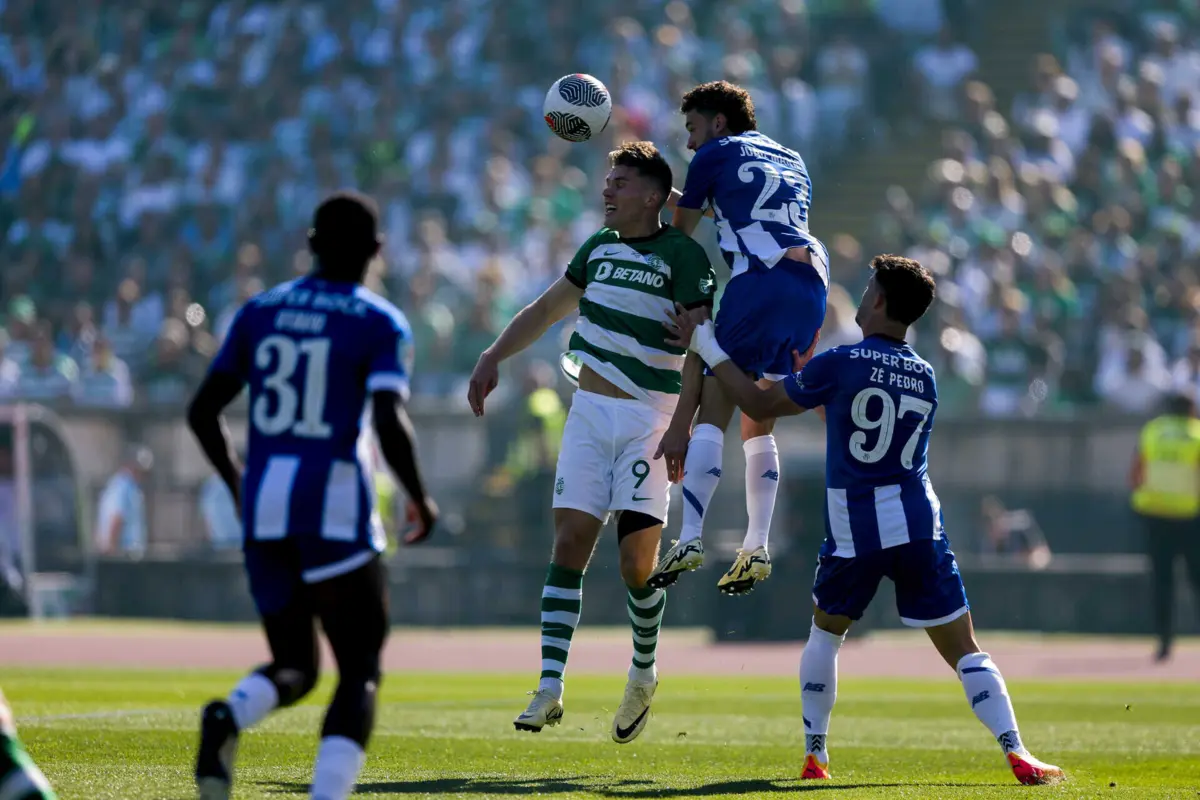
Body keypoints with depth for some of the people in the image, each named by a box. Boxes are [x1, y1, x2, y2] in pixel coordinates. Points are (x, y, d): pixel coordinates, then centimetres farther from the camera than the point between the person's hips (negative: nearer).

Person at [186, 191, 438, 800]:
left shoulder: (260, 312, 11)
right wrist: (420, 500, 1)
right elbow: (390, 425, -15)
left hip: (263, 504, 5)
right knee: (360, 673, 5)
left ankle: (229, 717, -17)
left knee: (295, 667, 17)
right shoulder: (379, 324, -2)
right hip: (333, 502, -5)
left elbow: (202, 411, 11)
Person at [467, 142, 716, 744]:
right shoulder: (600, 246, 12)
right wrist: (494, 357, 16)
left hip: (649, 420, -5)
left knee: (637, 562, -9)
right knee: (570, 542, -5)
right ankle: (549, 689, -8)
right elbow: (547, 309, 25)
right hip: (589, 412, 5)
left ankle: (644, 673, 17)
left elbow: (699, 348, -14)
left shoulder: (683, 255, -8)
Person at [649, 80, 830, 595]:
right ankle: (756, 549, 5)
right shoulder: (791, 161, 30)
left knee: (713, 412, -10)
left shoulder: (715, 155, 13)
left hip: (761, 280, -6)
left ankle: (690, 539, -24)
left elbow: (679, 235, 19)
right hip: (814, 281, 6)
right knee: (759, 425, 14)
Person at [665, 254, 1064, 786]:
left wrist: (705, 346, 10)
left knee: (825, 633, 23)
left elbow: (760, 406, 1)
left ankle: (814, 755, 21)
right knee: (963, 649, 2)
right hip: (918, 524, 2)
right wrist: (807, 371, 33)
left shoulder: (839, 364, -7)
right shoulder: (926, 378, 9)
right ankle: (1017, 755, -12)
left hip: (853, 531, -2)